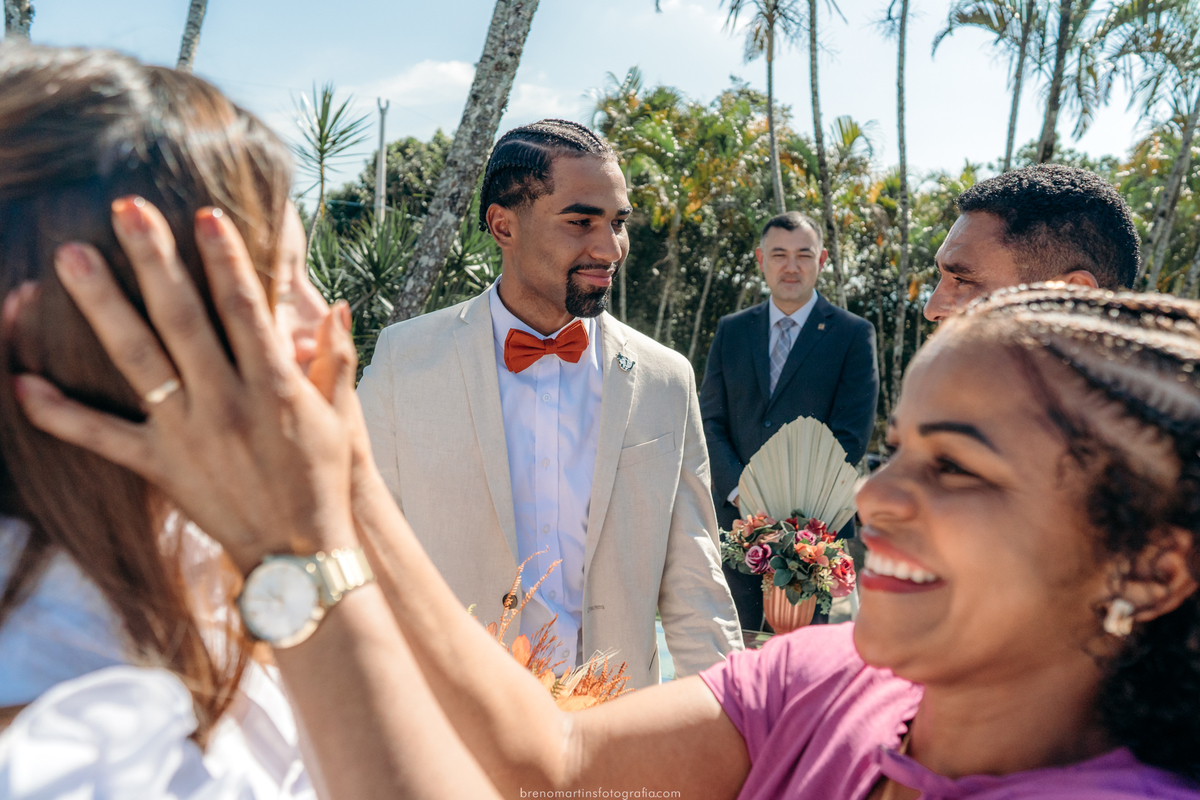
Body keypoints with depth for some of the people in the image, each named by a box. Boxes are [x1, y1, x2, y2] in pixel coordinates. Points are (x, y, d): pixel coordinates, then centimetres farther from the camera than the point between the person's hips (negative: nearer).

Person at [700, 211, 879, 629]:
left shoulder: (853, 334, 1)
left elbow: (850, 437, -6)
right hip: (737, 521, 3)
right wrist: (741, 495, -10)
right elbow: (711, 423, 6)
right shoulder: (730, 330, 11)